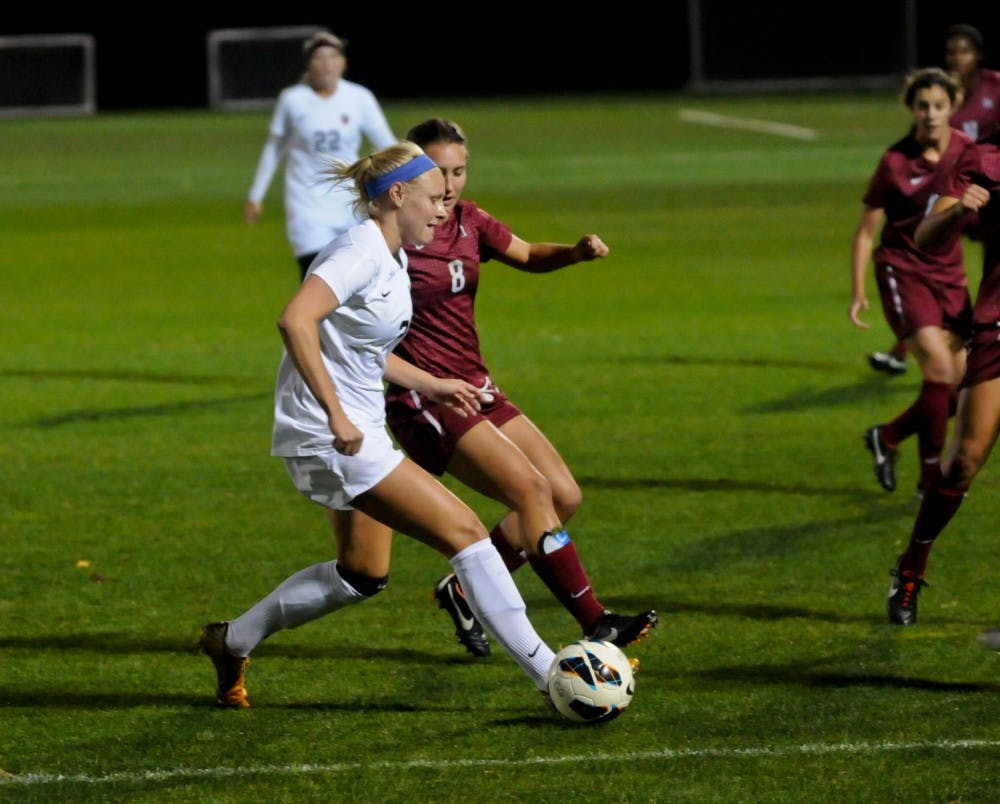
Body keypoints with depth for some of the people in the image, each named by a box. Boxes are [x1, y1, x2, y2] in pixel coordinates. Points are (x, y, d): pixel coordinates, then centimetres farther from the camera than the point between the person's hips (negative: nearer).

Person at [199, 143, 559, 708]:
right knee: (464, 531, -11)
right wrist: (336, 413, -32)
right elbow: (295, 321, -30)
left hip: (355, 431, 11)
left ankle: (233, 642, 30)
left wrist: (430, 385, 21)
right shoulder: (362, 252, -17)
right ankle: (547, 671, -8)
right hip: (328, 434, -11)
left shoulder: (393, 258, 13)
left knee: (363, 575, 19)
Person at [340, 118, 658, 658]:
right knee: (531, 489, -20)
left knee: (564, 496, 3)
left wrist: (577, 252, 3)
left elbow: (529, 256, 23)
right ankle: (596, 624, -22)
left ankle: (464, 592, 15)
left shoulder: (468, 222, 7)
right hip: (425, 399, -9)